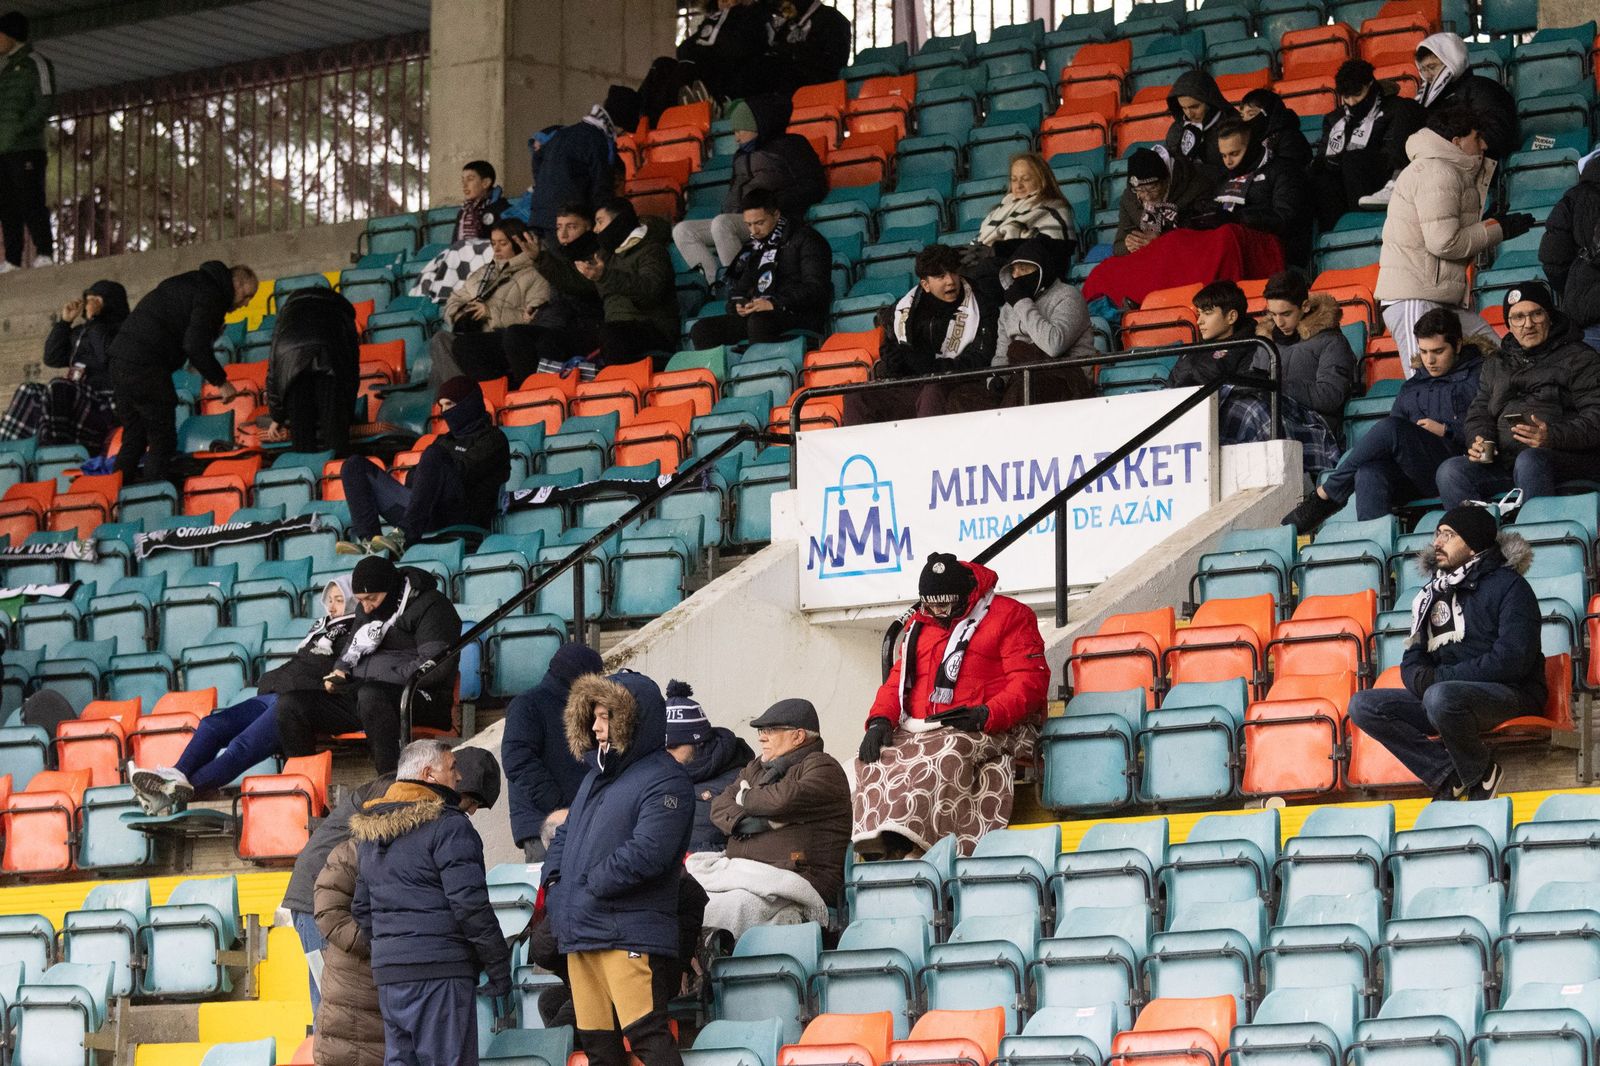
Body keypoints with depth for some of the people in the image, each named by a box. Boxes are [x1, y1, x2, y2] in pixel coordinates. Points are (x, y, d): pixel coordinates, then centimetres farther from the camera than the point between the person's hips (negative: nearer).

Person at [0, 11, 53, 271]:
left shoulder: (34, 63, 1)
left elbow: (45, 103, -9)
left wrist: (21, 128, -17)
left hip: (26, 147, -8)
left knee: (30, 200, -11)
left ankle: (44, 252, -12)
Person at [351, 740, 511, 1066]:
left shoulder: (369, 834, 19)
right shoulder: (448, 825, -8)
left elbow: (362, 909, 23)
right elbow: (470, 904, -14)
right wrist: (499, 969, -8)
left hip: (388, 975, 8)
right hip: (441, 972, -8)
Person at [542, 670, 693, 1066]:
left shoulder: (664, 781, -9)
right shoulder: (597, 776, 21)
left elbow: (646, 853, -20)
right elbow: (566, 835, 28)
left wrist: (587, 890, -14)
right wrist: (553, 883, 8)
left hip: (629, 935, -9)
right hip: (579, 934, 9)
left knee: (646, 1034, -18)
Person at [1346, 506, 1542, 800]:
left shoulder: (1508, 586, -4)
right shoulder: (1434, 593, 17)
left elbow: (1512, 660, -16)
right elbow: (1413, 659, 18)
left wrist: (1440, 677, -16)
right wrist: (1420, 677, -9)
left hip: (1510, 695, -7)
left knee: (1441, 697, -38)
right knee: (1363, 706, -10)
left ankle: (1480, 774, -13)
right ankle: (1449, 775, -17)